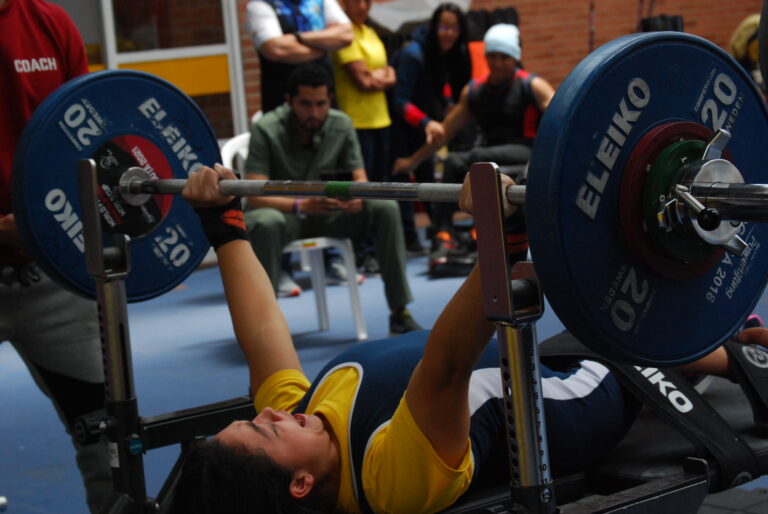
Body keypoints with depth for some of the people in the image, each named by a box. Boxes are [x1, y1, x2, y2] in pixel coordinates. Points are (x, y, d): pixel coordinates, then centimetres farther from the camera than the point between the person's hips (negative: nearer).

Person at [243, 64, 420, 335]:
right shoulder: (266, 130, -20)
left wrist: (356, 198, -32)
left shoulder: (341, 125, -7)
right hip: (283, 211, -4)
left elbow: (360, 178, -6)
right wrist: (301, 206, -44)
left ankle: (399, 312, -14)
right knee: (265, 223, -40)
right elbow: (255, 196, -26)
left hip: (328, 212, 4)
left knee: (385, 208, -20)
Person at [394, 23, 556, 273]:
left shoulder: (533, 87, 2)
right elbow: (445, 131, 21)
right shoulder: (474, 91, 15)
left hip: (525, 153, -5)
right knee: (453, 162, -27)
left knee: (478, 157, -34)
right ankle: (443, 236, -34)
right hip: (490, 152, 5)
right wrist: (413, 161, 22)